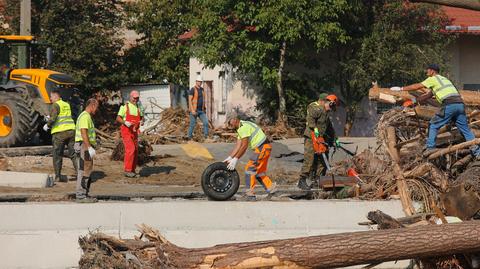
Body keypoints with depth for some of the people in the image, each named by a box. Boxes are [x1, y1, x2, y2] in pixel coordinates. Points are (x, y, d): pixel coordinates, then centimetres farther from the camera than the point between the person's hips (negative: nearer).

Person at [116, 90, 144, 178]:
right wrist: (125, 122, -25)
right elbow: (118, 118, -6)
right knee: (130, 149, -19)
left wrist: (141, 121, -5)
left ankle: (132, 171, 15)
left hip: (134, 132, 6)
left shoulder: (138, 107, 11)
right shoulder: (125, 106, -6)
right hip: (126, 131, -6)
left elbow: (141, 117, 19)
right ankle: (127, 170, -17)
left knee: (135, 151, 6)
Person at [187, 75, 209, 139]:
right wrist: (192, 110, -23)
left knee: (206, 122, -6)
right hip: (194, 110, -6)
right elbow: (189, 100, -16)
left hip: (201, 111, 6)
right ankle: (190, 137, 9)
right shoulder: (192, 90, -11)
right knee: (192, 124, -2)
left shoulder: (202, 89, 12)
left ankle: (206, 136, -3)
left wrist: (205, 109, 15)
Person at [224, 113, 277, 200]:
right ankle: (271, 187, 22)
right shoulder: (241, 129, 17)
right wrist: (229, 158, 8)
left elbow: (244, 146, -20)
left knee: (250, 169, -8)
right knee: (259, 171, 18)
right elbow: (238, 146, 14)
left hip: (262, 148, -10)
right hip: (265, 147, 10)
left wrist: (235, 159, -18)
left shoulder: (244, 127, -16)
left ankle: (250, 194, -7)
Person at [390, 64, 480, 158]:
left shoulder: (433, 79, 10)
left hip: (449, 105, -7)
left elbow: (417, 86, 12)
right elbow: (428, 95, 35)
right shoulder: (443, 79, 33)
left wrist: (401, 89, 21)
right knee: (465, 129, 9)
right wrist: (415, 100, 36)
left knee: (433, 125, 7)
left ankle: (430, 147, -2)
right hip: (460, 104, 7)